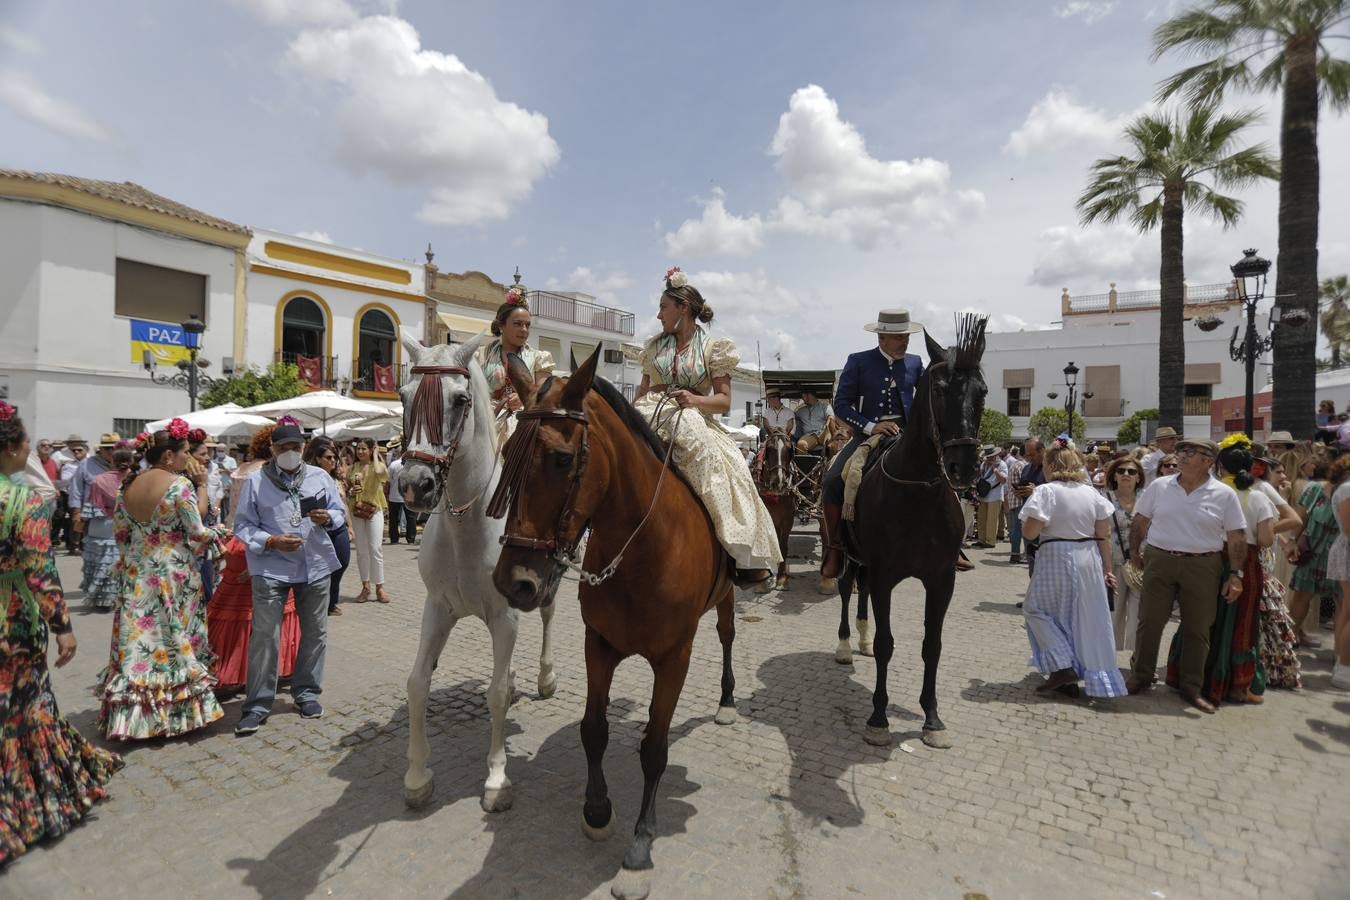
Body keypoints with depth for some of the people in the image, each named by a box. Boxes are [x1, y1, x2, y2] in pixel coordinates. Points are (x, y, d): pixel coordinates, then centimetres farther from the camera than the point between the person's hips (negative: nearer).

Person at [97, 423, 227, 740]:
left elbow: (120, 532, 11)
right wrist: (215, 533, 5)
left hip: (137, 573, 6)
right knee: (175, 639, 5)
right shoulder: (179, 484, -15)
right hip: (174, 573, -6)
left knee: (138, 638, 11)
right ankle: (178, 712, 14)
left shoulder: (130, 485, 4)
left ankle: (130, 715, 18)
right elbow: (197, 534, -15)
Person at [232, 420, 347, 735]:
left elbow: (339, 512, 13)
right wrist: (271, 541, -18)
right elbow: (243, 526, -2)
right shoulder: (255, 481, -3)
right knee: (265, 637, -3)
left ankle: (306, 693, 28)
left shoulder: (320, 476, 6)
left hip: (316, 567, 4)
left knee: (315, 633, 11)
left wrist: (327, 517, -9)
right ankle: (257, 705, 10)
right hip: (271, 570, -3)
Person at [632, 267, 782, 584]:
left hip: (693, 418, -3)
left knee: (722, 467, -27)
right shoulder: (655, 345, 20)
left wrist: (694, 400, -17)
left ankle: (747, 557, -23)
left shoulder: (713, 347, 8)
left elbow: (724, 400, 2)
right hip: (652, 413, 3)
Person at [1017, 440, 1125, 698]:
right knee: (1083, 618, 15)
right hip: (1088, 560, 6)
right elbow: (1102, 536, 6)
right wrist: (1107, 568, 12)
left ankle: (1063, 667, 0)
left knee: (1036, 609, 11)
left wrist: (1026, 519, 5)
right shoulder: (1092, 492, 5)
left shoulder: (1046, 491, -12)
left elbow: (1029, 532, -16)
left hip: (1055, 558, -6)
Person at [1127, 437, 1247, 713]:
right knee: (1149, 622, 3)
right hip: (1159, 562, 1)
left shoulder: (1224, 495, -1)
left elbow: (1237, 537, 1)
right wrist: (1135, 552, 5)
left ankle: (1192, 688, 22)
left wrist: (1235, 574, -4)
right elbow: (1139, 522, 9)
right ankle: (1140, 677, 17)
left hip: (1203, 567, 0)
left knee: (1197, 629, 8)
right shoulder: (1159, 487, 2)